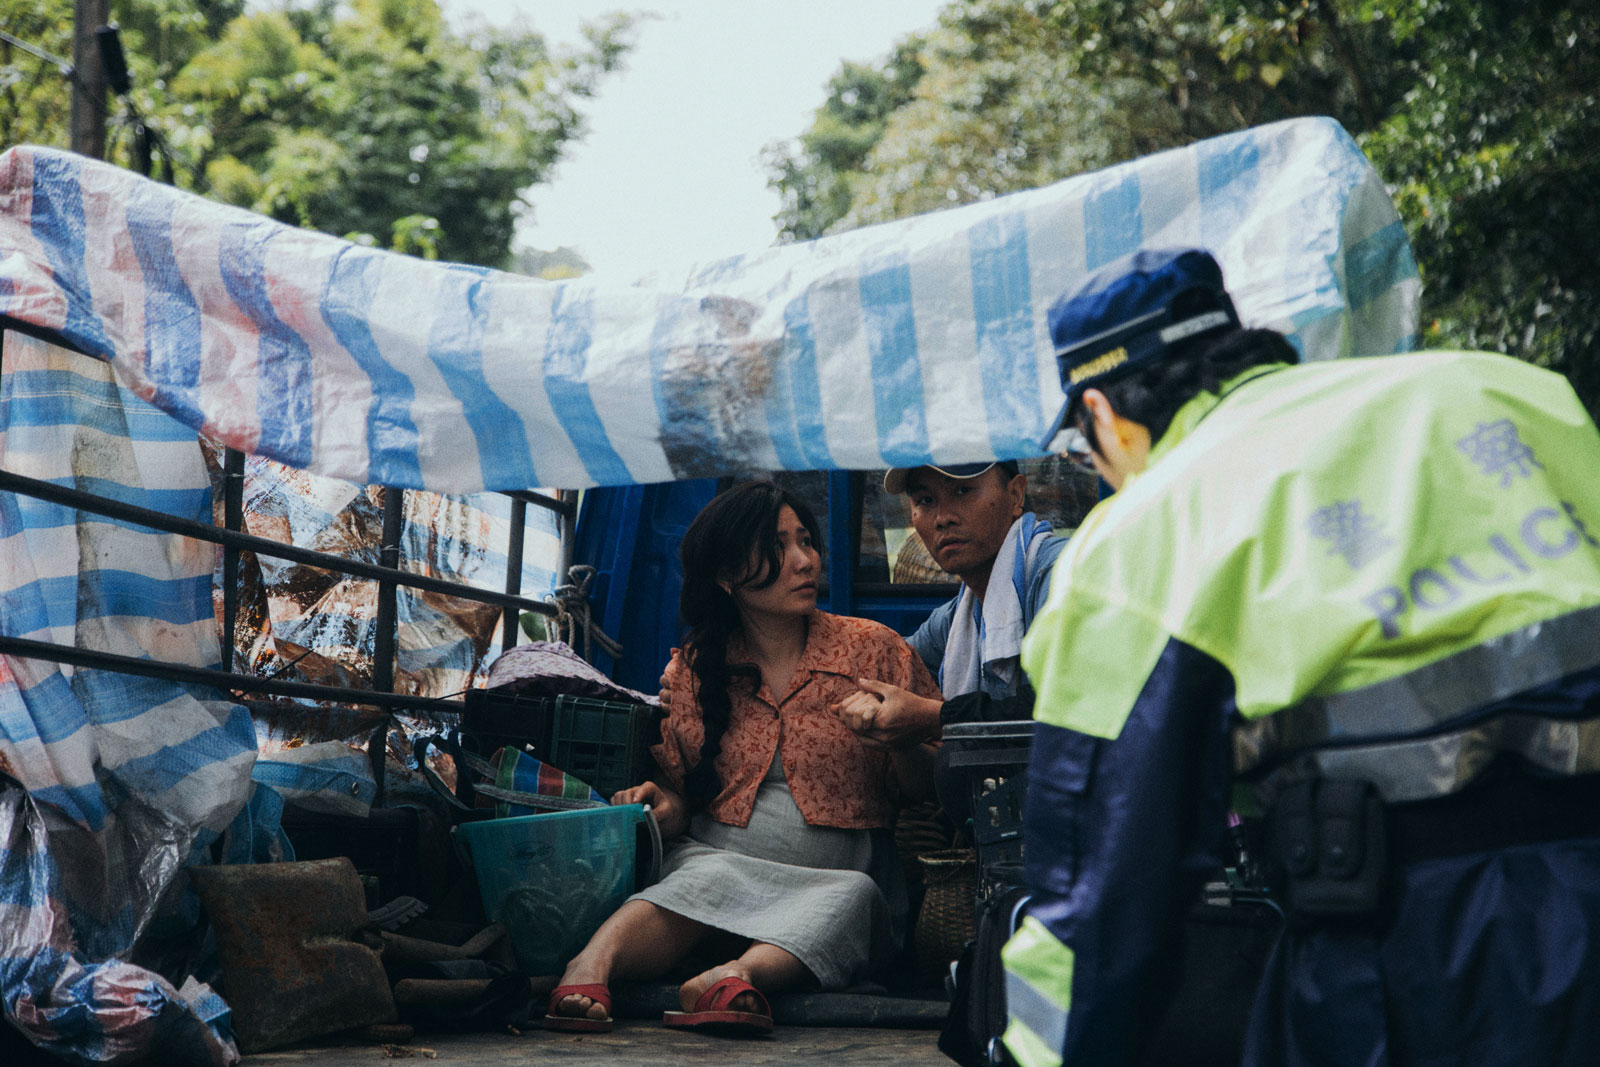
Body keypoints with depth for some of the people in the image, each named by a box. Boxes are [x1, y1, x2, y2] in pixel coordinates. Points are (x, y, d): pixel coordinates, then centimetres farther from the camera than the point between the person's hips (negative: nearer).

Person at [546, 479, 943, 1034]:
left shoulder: (872, 648, 7)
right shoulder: (692, 667, 11)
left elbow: (931, 790, 6)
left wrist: (898, 740, -16)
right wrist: (659, 805, -7)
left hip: (839, 878, 0)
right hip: (716, 860, 0)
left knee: (850, 894, -35)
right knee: (710, 874, -35)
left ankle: (740, 973, -58)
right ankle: (594, 961, -59)